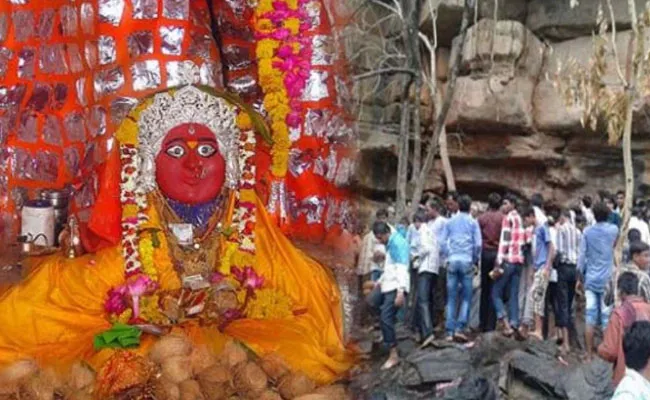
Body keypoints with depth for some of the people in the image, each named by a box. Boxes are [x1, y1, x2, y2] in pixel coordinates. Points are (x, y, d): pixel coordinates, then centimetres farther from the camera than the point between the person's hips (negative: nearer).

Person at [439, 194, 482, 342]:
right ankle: (460, 328, -7)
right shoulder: (473, 222, 2)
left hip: (452, 261, 2)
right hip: (467, 261, -2)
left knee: (451, 298, 5)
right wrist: (475, 259, 11)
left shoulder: (450, 222, 8)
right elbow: (478, 244, -3)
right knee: (466, 297, 4)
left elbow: (442, 242, 3)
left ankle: (450, 331, 3)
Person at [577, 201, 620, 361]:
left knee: (590, 319, 2)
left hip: (590, 280, 0)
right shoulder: (613, 230, 1)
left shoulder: (587, 232, -1)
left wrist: (580, 278, 8)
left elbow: (582, 256, -2)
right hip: (606, 280, 0)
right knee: (607, 318, 3)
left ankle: (589, 354, 5)